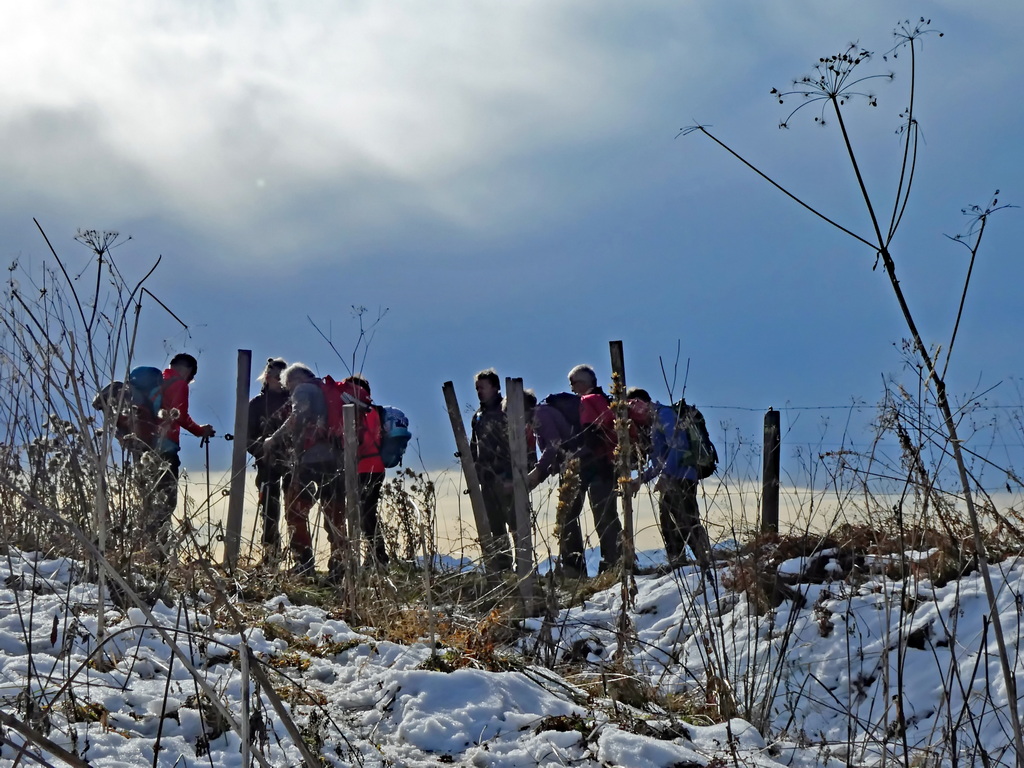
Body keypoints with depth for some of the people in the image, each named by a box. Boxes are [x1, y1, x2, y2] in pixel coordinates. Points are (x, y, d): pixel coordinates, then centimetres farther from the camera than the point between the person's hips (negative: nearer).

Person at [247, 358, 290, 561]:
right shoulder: (257, 403, 8)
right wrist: (262, 452, -12)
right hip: (268, 464, 0)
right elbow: (249, 437, 5)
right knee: (270, 512, 0)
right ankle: (270, 556, 6)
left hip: (291, 462, 0)